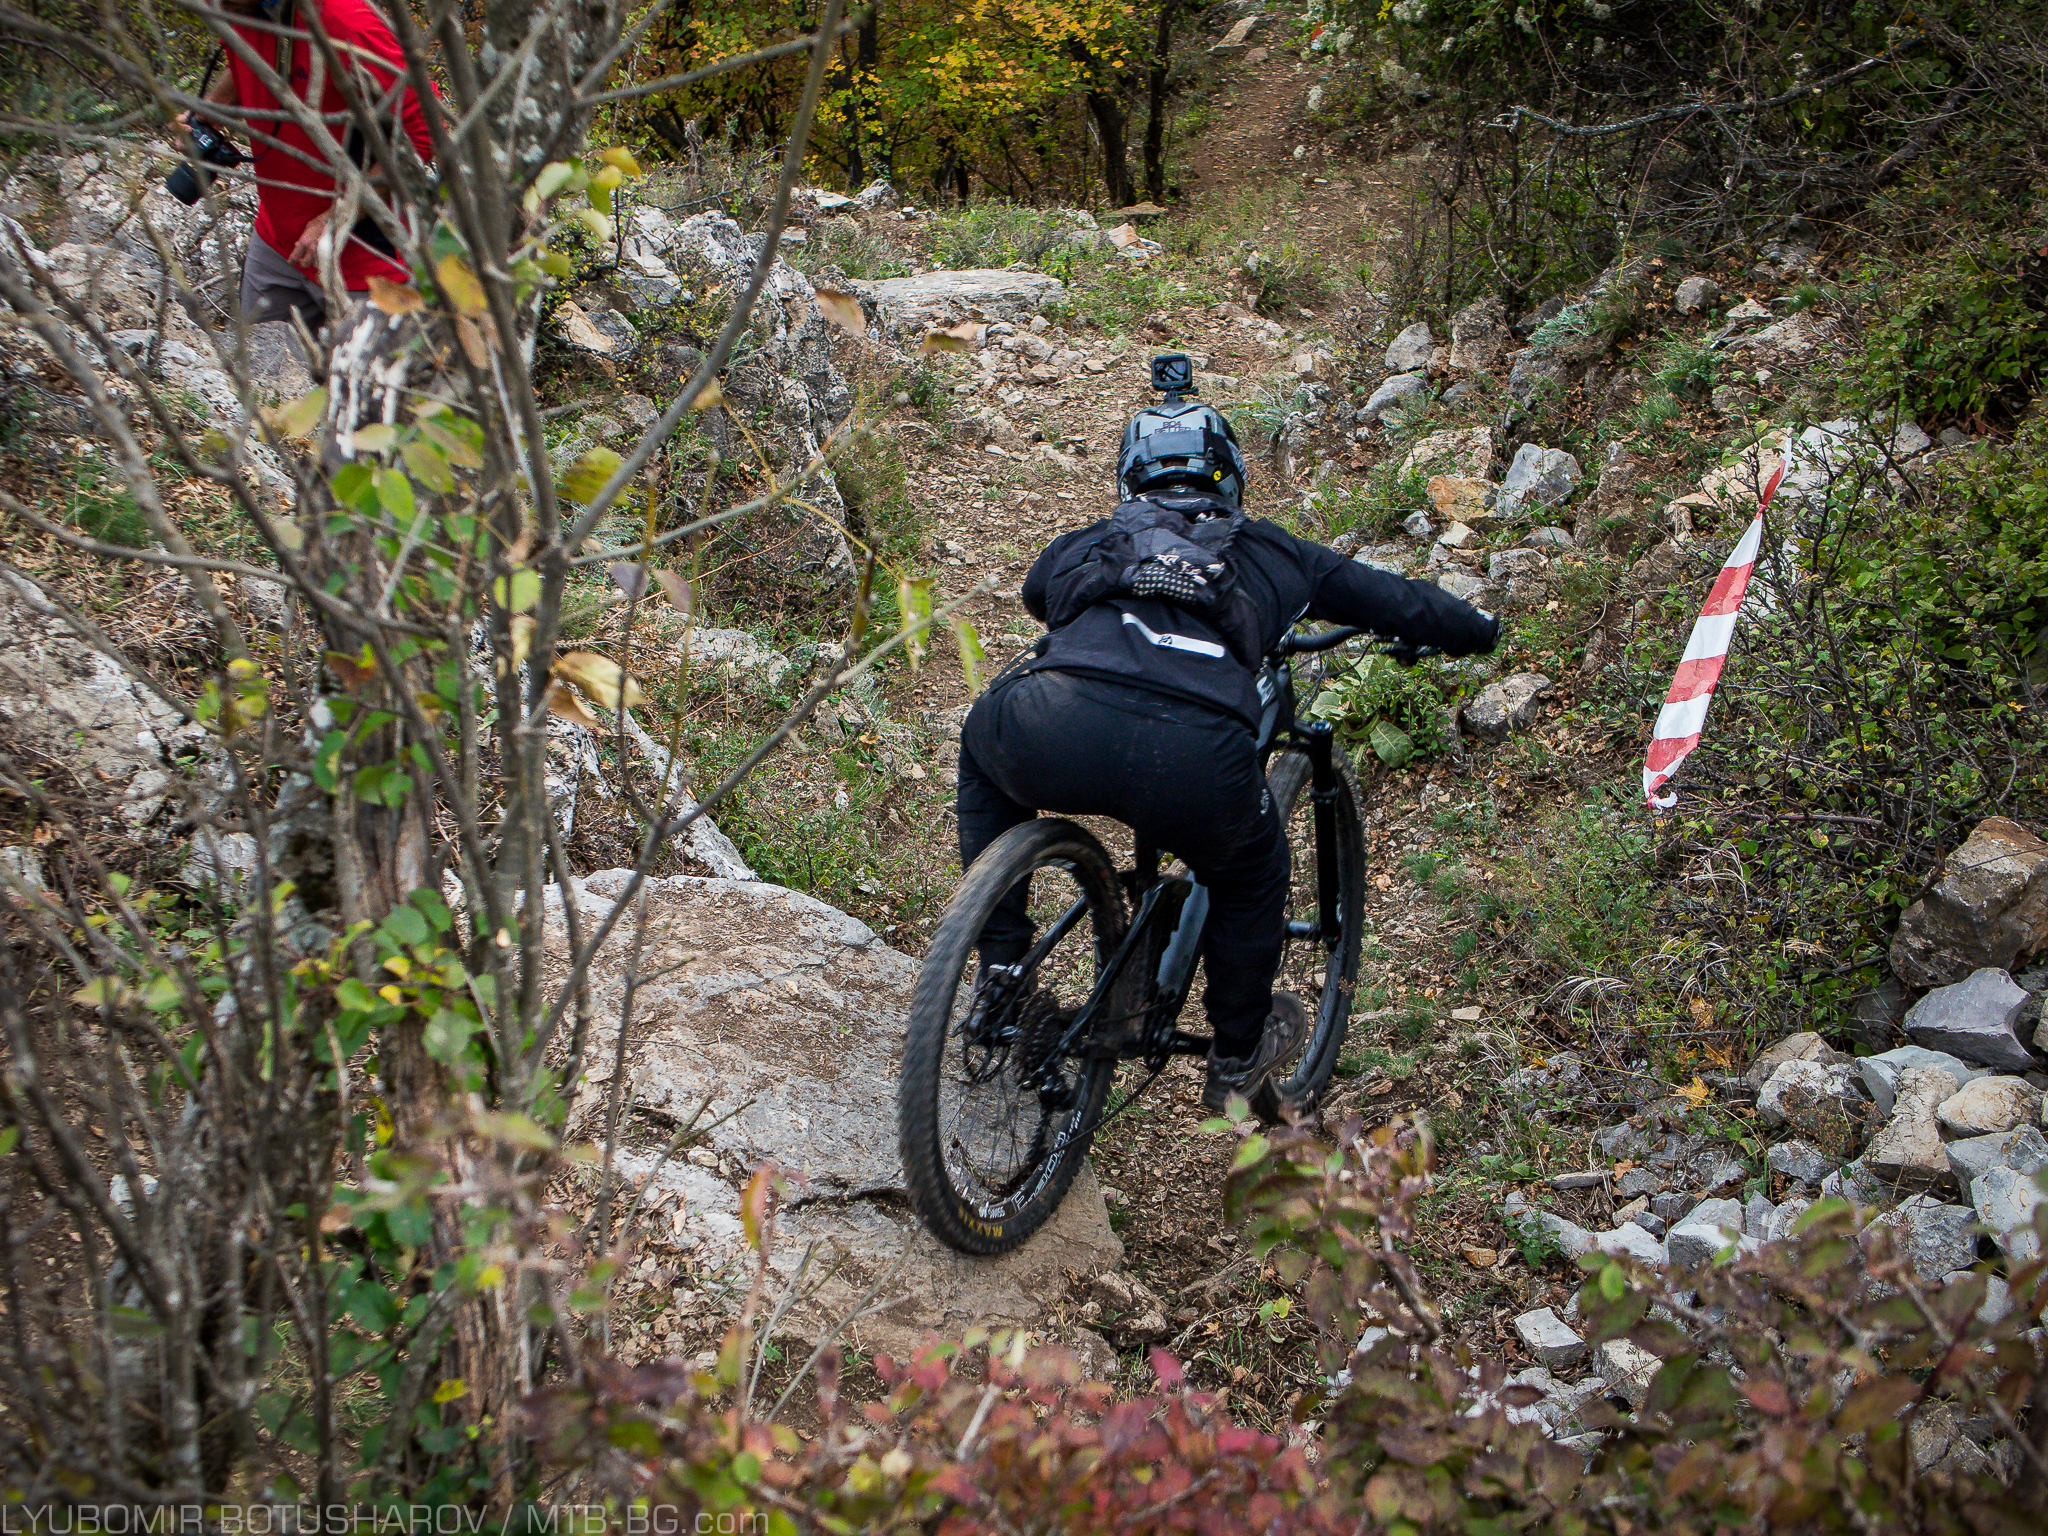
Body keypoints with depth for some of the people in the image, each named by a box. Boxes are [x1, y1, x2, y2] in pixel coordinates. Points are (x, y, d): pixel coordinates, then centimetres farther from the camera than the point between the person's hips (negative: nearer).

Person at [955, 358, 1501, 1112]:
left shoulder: (1086, 543, 34)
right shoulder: (1267, 554, 31)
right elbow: (1395, 600, 38)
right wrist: (1477, 628, 59)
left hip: (1057, 736, 1)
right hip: (1196, 760, 0)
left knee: (985, 745, 38)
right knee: (1251, 872, 34)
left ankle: (1002, 966, 34)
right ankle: (1239, 1056, 48)